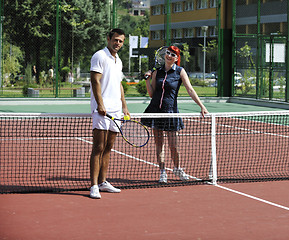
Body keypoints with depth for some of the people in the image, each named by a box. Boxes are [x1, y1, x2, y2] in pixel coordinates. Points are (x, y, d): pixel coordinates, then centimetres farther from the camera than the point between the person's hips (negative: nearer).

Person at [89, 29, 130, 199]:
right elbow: (95, 81, -13)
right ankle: (94, 186, -10)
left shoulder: (118, 61, 20)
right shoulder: (100, 56, -5)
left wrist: (124, 106, 21)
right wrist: (100, 104, -21)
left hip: (115, 110, 8)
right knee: (99, 148, -10)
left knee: (108, 148, 9)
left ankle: (103, 182, 15)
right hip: (102, 109, -8)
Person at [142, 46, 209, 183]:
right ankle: (162, 172, 14)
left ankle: (177, 169, 22)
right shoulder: (157, 72, 7)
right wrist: (148, 79, -5)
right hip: (155, 109, 3)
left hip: (170, 110, -3)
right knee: (159, 142, 5)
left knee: (173, 144, -2)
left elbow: (190, 90, -7)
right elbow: (151, 94, 8)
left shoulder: (180, 71, -2)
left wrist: (202, 106, -15)